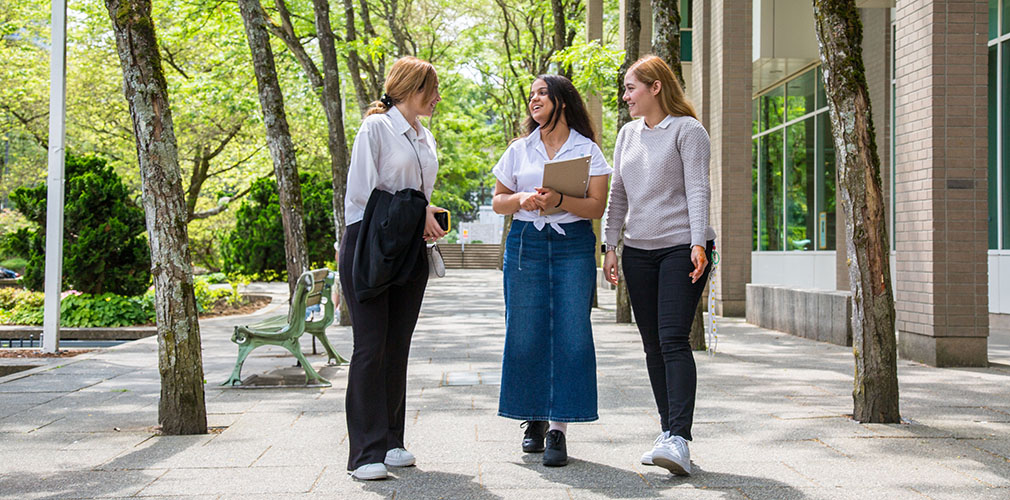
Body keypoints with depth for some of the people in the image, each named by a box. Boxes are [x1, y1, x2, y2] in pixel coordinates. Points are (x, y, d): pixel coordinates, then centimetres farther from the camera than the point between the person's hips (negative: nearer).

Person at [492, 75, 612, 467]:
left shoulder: (587, 150, 6)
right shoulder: (519, 150, 14)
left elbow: (596, 207, -1)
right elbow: (498, 202, 15)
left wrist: (558, 200, -18)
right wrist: (522, 199, -6)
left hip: (573, 246, -2)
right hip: (526, 243, 2)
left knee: (571, 334, -8)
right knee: (526, 335, 0)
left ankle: (558, 428, -5)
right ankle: (535, 420, 16)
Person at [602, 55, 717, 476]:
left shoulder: (687, 130, -1)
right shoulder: (628, 134, 17)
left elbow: (697, 189, -8)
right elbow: (618, 195, 18)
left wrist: (698, 243, -17)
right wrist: (610, 246, 10)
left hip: (681, 248, -6)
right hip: (639, 251, 6)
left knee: (673, 340, -15)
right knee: (653, 345, 6)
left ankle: (679, 440, -20)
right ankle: (667, 432, 13)